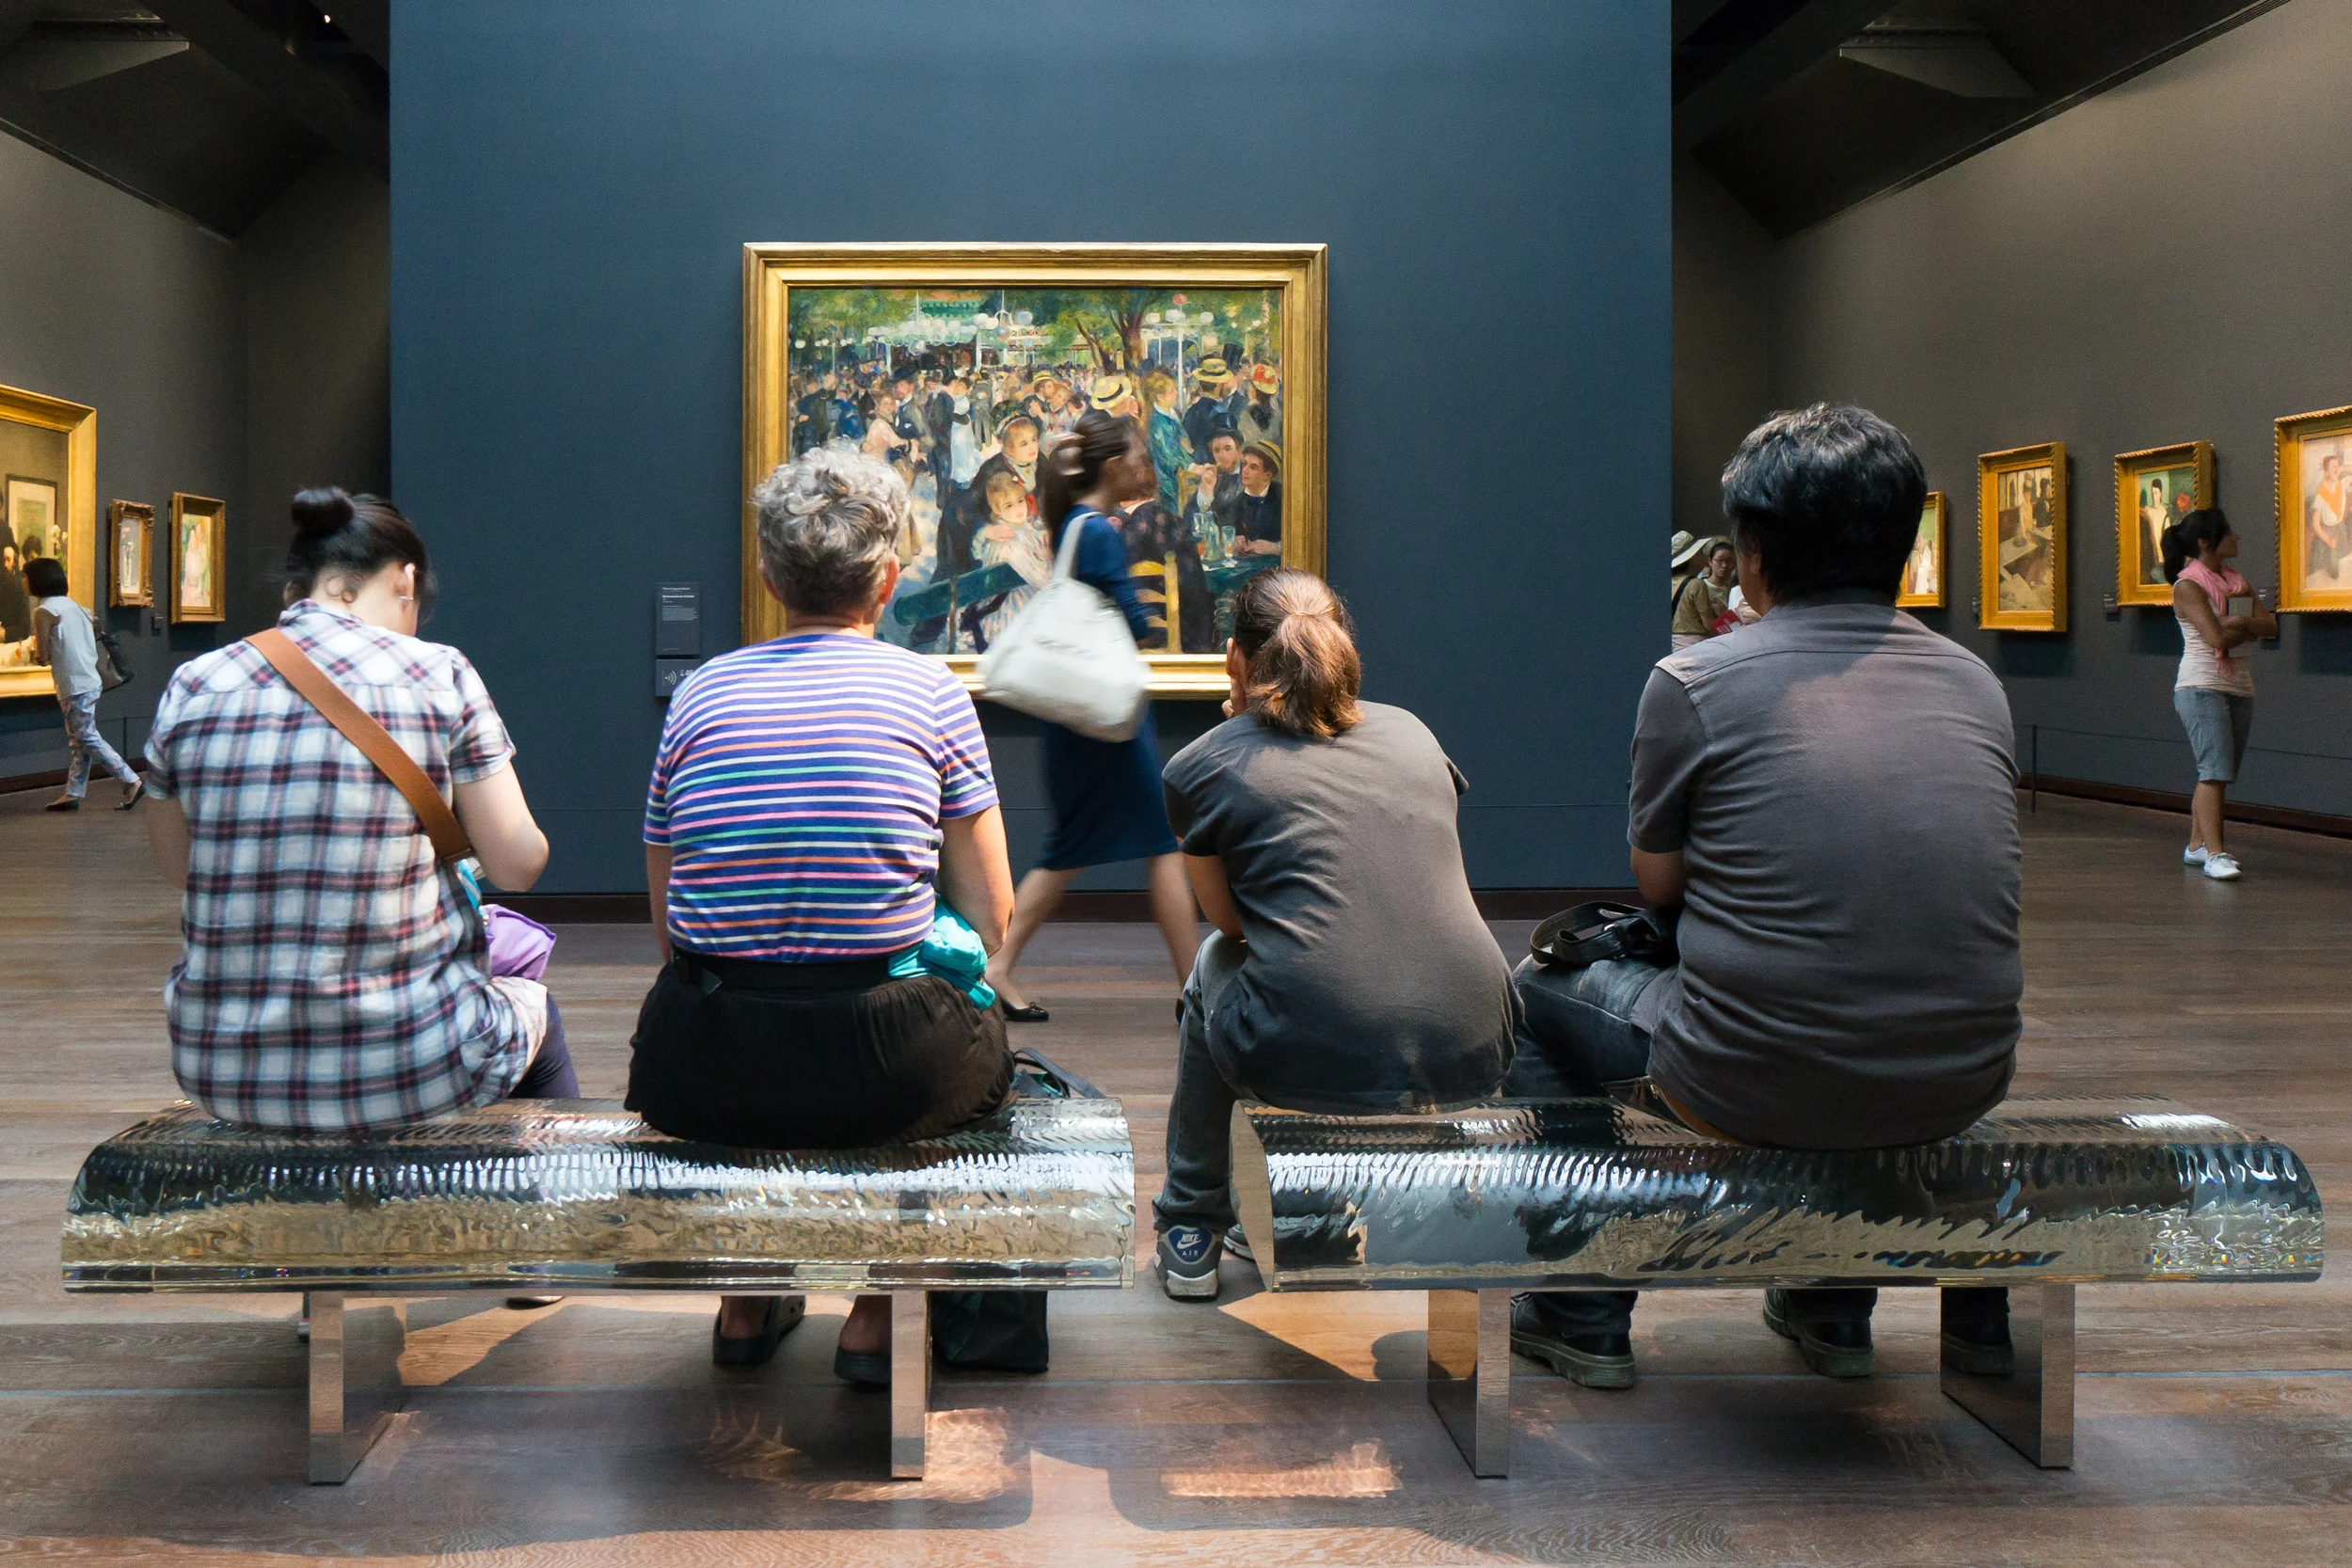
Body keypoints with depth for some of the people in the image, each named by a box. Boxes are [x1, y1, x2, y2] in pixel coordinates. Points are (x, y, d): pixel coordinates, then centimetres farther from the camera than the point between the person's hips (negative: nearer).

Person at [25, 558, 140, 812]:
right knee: (78, 741, 11)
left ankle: (131, 781, -3)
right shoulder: (71, 605, 13)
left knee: (87, 739, -2)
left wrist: (36, 652, 8)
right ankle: (73, 794, 15)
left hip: (75, 688, -9)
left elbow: (42, 657, -15)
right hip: (89, 681, 9)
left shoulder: (44, 612, -13)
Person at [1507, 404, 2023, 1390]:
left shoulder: (1693, 681, -7)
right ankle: (1837, 1306, 45)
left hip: (1754, 1094, -5)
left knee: (1543, 987, 23)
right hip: (1960, 1088, 5)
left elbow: (1657, 882, 4)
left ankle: (1584, 1317, 29)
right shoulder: (1975, 683, 6)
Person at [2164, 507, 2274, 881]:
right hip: (2202, 687, -8)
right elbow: (2216, 637, -18)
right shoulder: (2188, 586, -8)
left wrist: (2239, 622, -11)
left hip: (2239, 687, 8)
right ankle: (2214, 854, -19)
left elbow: (2270, 625, 7)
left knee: (2218, 774, 8)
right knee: (2215, 771, -15)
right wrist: (2249, 628, -1)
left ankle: (2196, 845, 17)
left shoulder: (2236, 581, 16)